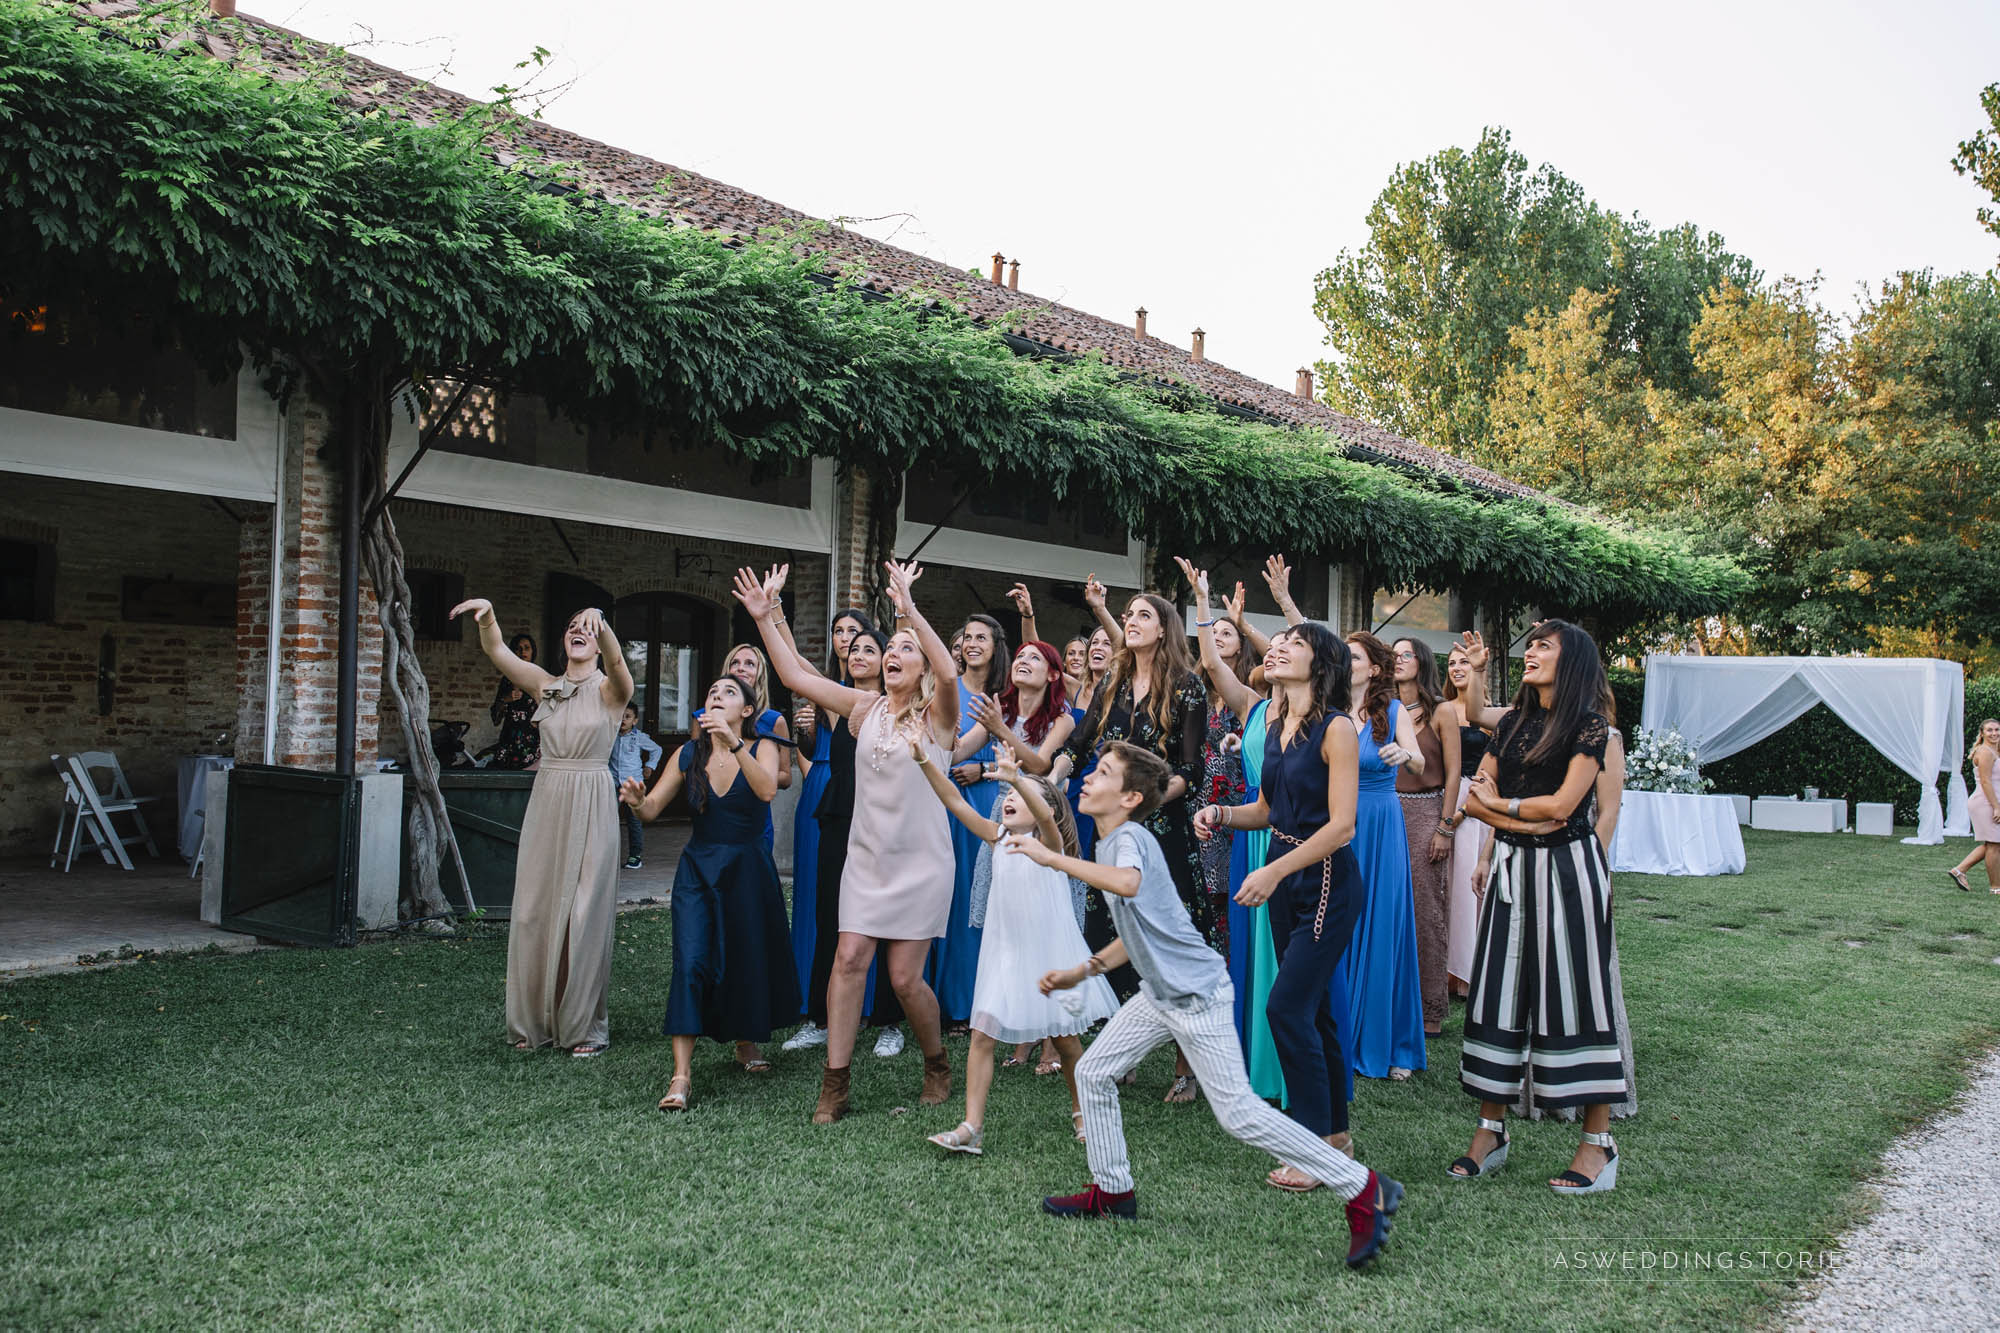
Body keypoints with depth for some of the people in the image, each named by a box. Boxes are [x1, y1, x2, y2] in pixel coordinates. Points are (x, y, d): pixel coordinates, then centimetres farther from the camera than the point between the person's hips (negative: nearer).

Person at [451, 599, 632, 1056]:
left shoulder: (610, 689, 0)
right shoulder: (545, 685, 10)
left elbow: (616, 661, -22)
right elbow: (496, 650, -1)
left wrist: (600, 621, -43)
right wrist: (488, 616, -22)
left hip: (591, 810, -4)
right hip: (546, 804, 4)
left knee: (583, 915, -2)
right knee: (535, 911, 4)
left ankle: (585, 1026, 7)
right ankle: (535, 1022, 14)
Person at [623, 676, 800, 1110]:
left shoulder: (761, 747, -6)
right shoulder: (689, 755, 2)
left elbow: (767, 790, -27)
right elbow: (653, 808, 0)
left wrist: (734, 743, -37)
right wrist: (636, 800, -24)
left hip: (747, 868, -1)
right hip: (698, 867, 1)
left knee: (748, 959, 9)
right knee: (690, 962, -12)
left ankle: (747, 1042, 37)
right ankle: (681, 1075, -13)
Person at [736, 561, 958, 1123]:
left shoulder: (935, 715, -7)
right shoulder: (866, 707, 6)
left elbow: (948, 671, -30)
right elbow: (795, 676, 4)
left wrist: (910, 610, -39)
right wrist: (764, 619, -4)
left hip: (920, 860, -4)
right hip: (866, 855, 4)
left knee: (904, 976, -1)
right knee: (849, 958, -6)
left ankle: (937, 1065, 24)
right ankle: (834, 1085, 1)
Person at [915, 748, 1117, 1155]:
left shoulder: (1049, 842, -11)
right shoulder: (997, 838, 2)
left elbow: (1045, 816, -35)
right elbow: (956, 802, -7)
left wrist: (1018, 780, -52)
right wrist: (924, 762, -18)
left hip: (1049, 954, -4)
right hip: (1004, 953, 4)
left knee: (1065, 1039, 9)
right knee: (981, 1035, -7)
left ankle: (1080, 1110, 33)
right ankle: (972, 1128, -5)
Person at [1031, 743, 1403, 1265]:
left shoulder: (1130, 838, -19)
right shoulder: (1111, 845, 12)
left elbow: (1127, 883, -45)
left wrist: (1052, 858, -39)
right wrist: (1083, 971, 19)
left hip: (1197, 993, -10)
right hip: (1159, 992, 10)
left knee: (1238, 1112, -9)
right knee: (1093, 1072, 11)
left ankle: (1365, 1190, -3)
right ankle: (1113, 1191, 27)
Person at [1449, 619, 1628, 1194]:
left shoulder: (1590, 727, -6)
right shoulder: (1513, 723, 13)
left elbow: (1562, 805, -15)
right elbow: (1474, 797, 7)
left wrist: (1501, 803, -1)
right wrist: (1523, 821, -10)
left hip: (1565, 867, -6)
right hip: (1512, 866, 6)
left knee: (1574, 993, -4)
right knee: (1499, 991, 5)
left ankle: (1598, 1144, 3)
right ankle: (1491, 1129, 12)